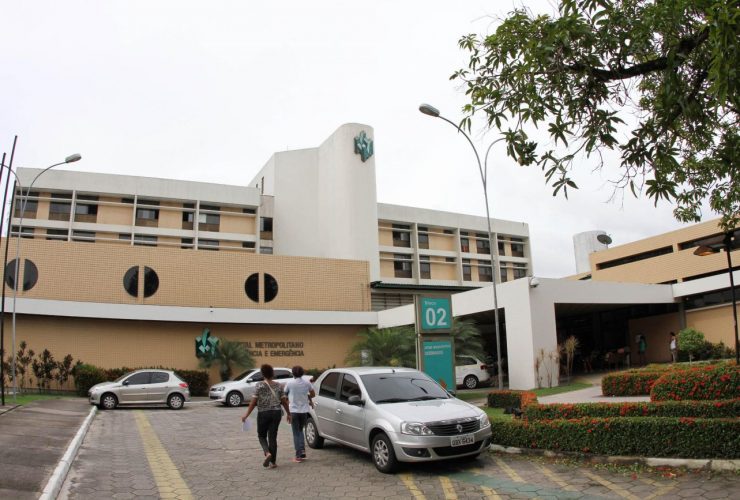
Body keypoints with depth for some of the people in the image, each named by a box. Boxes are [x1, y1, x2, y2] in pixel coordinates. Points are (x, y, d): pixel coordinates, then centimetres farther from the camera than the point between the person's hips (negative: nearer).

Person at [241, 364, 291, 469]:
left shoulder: (259, 386, -6)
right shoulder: (278, 386, 3)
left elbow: (253, 402, -9)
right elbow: (284, 401, 5)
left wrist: (246, 415, -4)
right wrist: (288, 414, 15)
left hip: (263, 413, -3)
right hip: (276, 413, 3)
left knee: (262, 435, 14)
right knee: (273, 437, 9)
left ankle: (267, 453, -11)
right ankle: (273, 461, 9)